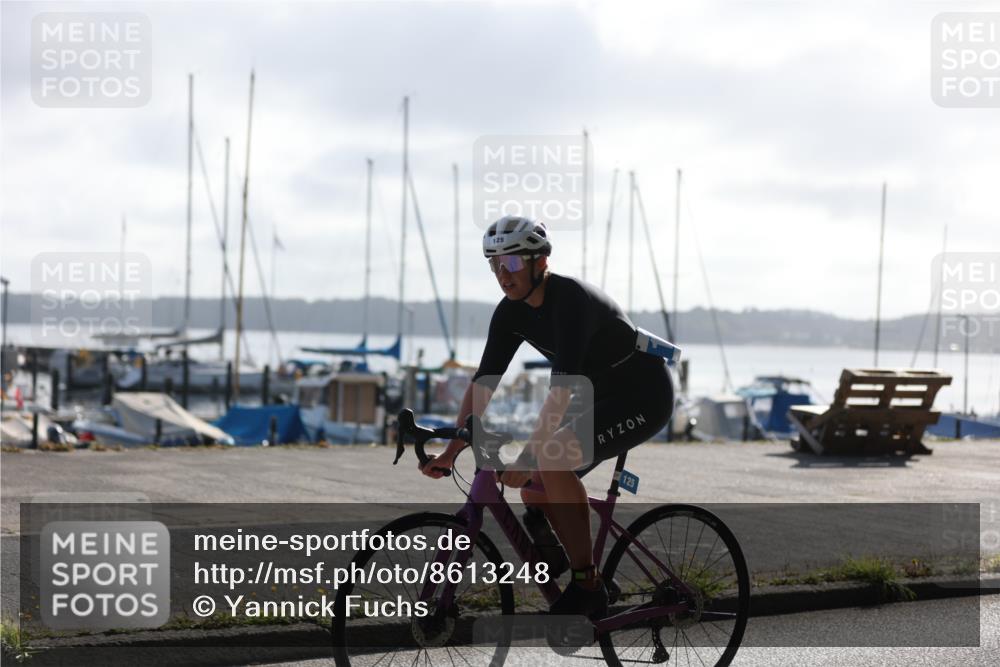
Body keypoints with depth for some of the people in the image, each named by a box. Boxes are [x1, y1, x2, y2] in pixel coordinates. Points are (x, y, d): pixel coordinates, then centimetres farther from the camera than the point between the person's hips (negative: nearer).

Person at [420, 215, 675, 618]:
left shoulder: (571, 299, -28)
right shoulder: (511, 312, -3)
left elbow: (562, 386, -36)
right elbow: (484, 382, -2)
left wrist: (526, 459, -40)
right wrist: (451, 452, -9)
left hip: (643, 396, -9)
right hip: (600, 399, 9)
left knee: (553, 458, -29)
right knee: (534, 492, 0)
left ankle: (585, 583, -21)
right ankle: (596, 590, 15)